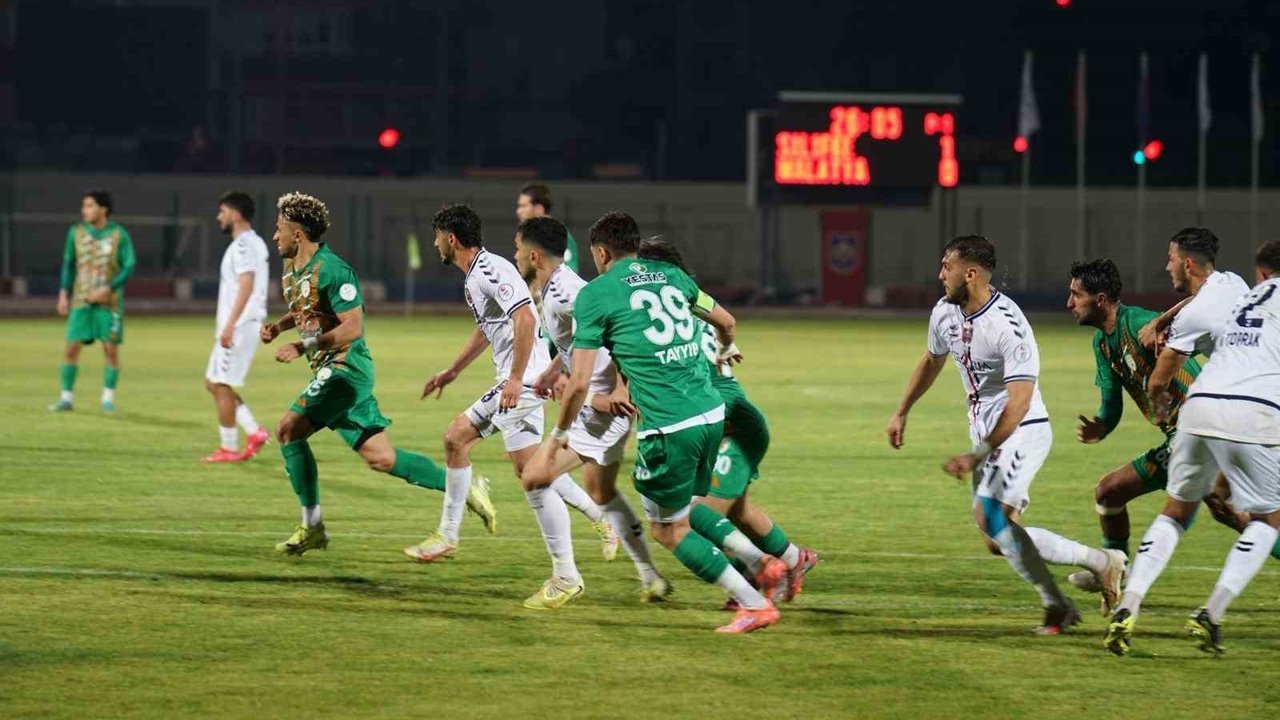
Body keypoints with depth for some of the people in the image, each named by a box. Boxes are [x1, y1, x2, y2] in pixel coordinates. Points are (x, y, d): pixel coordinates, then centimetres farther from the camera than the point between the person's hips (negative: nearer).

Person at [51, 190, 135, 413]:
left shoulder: (119, 234, -4)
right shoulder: (76, 232, 4)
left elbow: (129, 266, -5)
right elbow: (69, 263, 13)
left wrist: (108, 289, -16)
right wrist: (64, 293, 5)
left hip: (109, 302, -2)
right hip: (81, 302, 2)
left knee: (111, 349, -2)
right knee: (72, 347, -5)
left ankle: (108, 399, 9)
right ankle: (66, 398, 3)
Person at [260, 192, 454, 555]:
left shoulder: (331, 270, -19)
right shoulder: (291, 268, 11)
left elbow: (352, 327, -22)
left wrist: (303, 346, -23)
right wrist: (278, 326, 9)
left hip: (345, 368, -10)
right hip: (330, 371, 10)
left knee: (288, 431, -13)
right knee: (380, 457, 7)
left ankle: (312, 527, -7)